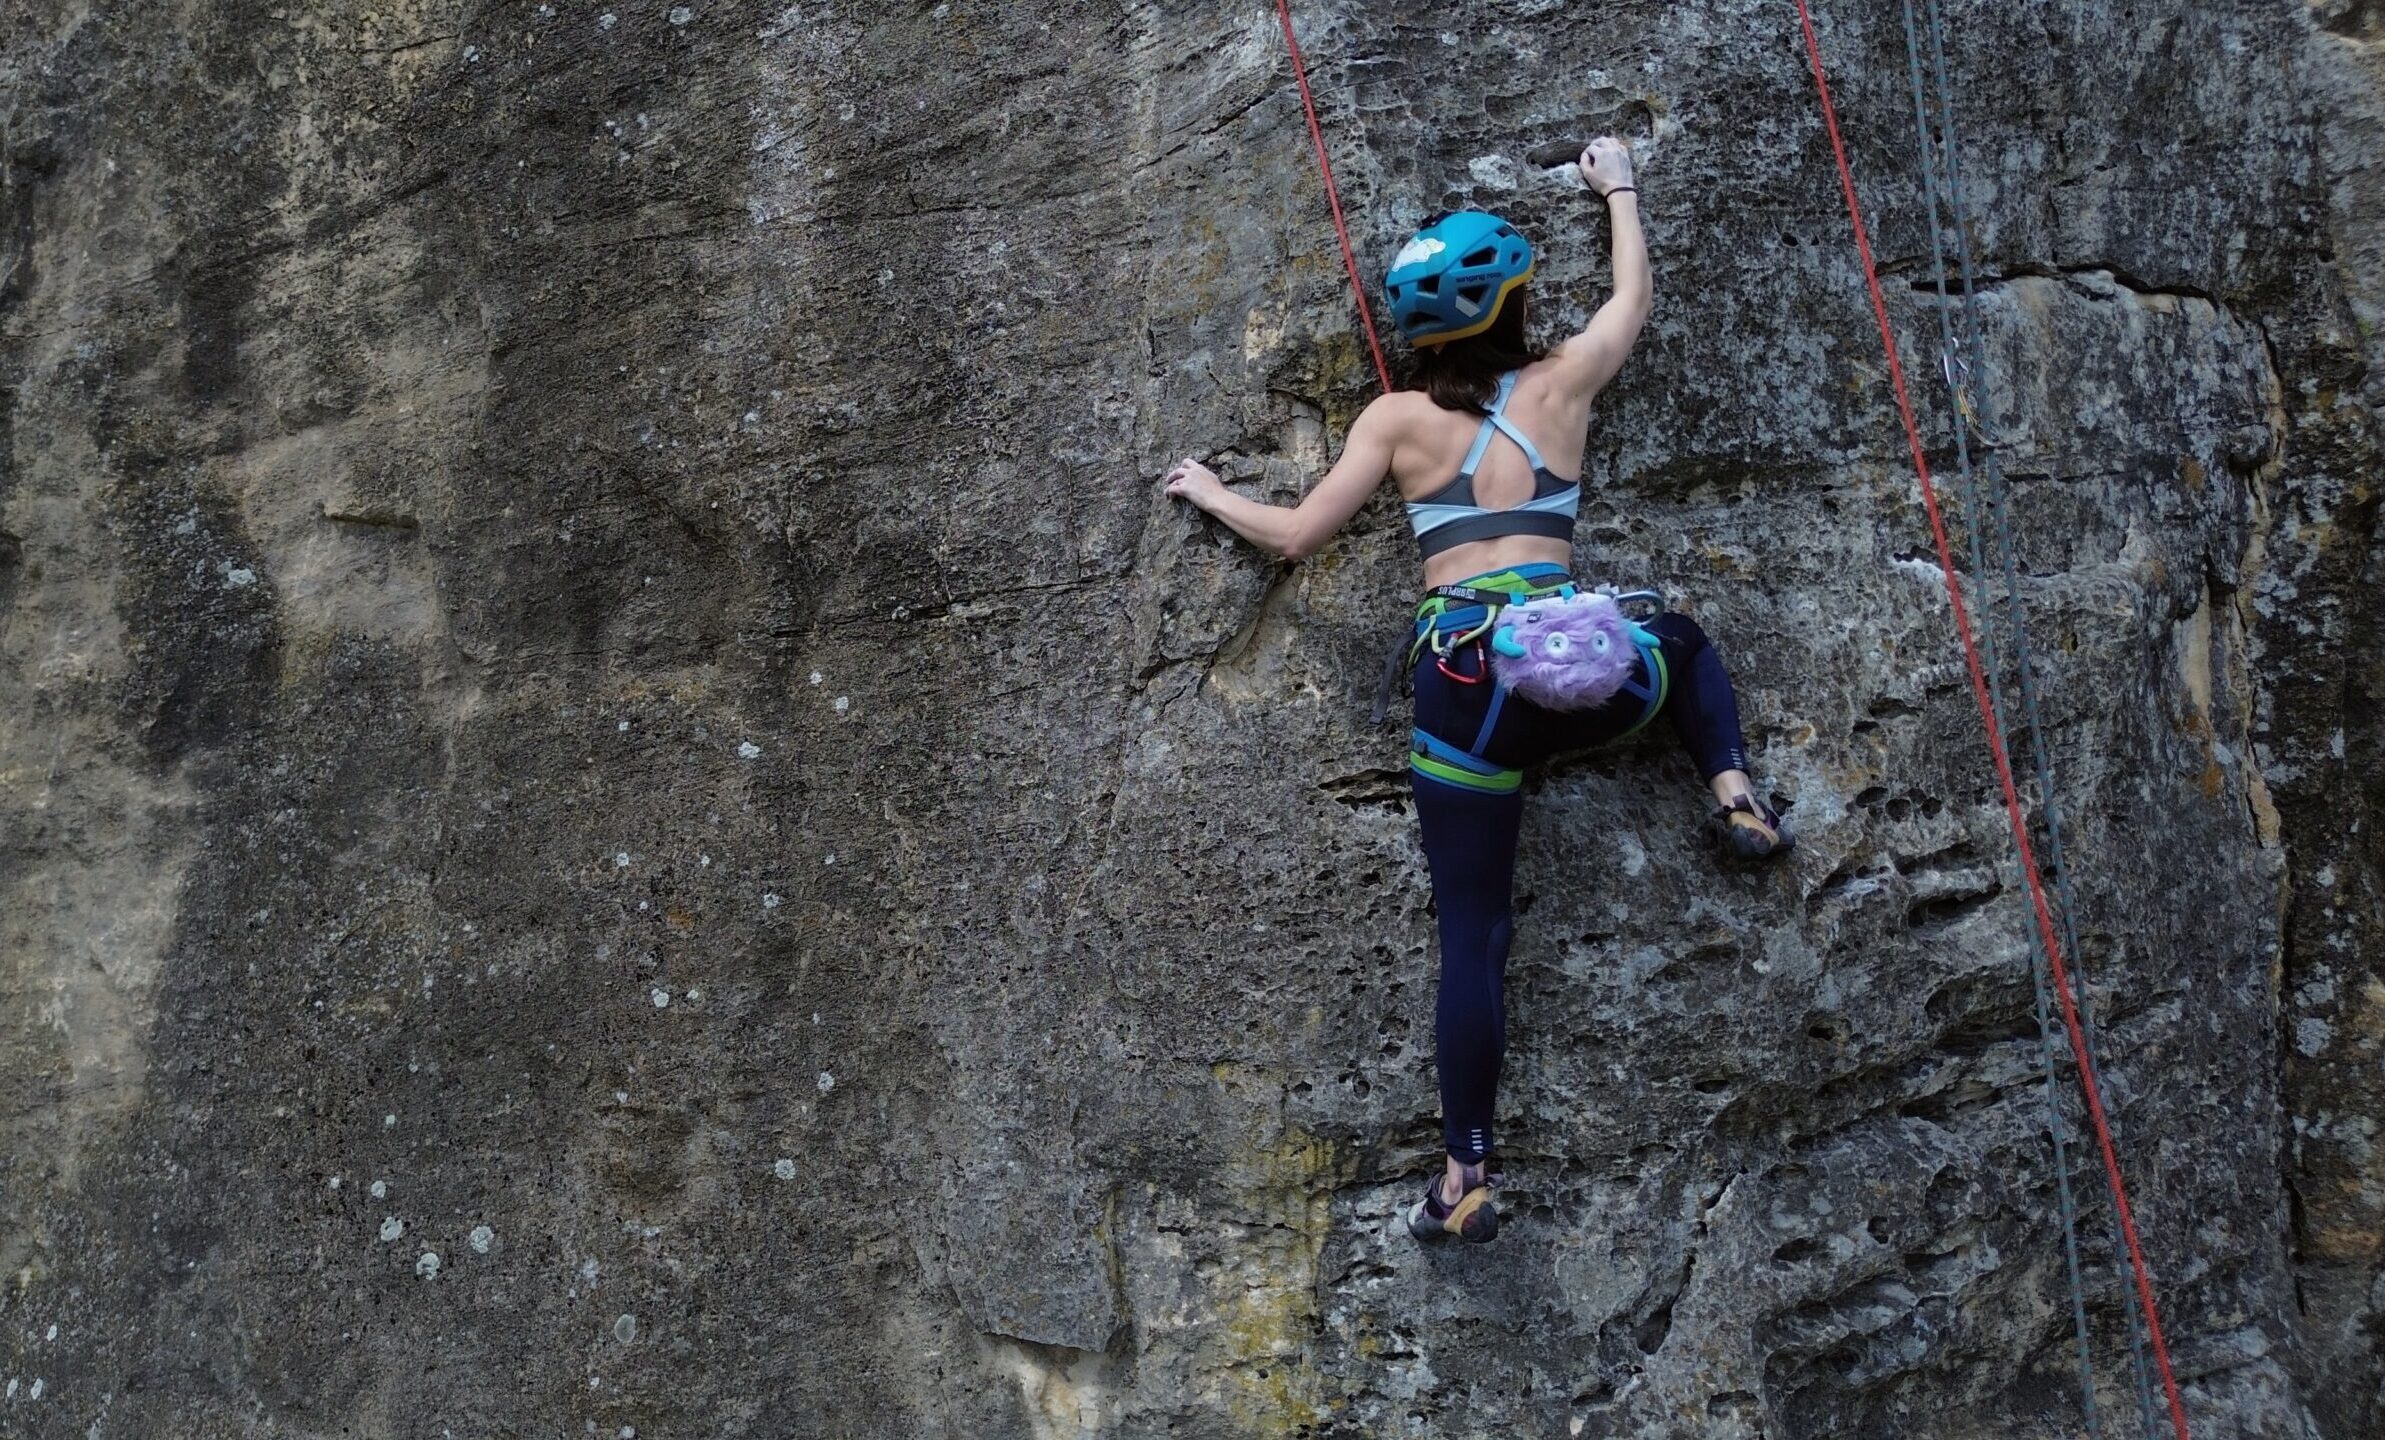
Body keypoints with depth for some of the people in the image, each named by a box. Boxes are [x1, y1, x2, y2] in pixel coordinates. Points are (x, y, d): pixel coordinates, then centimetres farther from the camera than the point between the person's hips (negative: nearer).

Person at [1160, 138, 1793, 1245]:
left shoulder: (1399, 417, 6)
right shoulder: (1561, 385, 9)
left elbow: (1297, 536, 7)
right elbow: (1632, 297, 29)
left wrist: (1209, 494, 24)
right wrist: (1616, 186, 44)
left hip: (1460, 683, -1)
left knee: (1471, 935, 4)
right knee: (1682, 643, 37)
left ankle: (1467, 1175, 3)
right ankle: (1733, 794, 14)